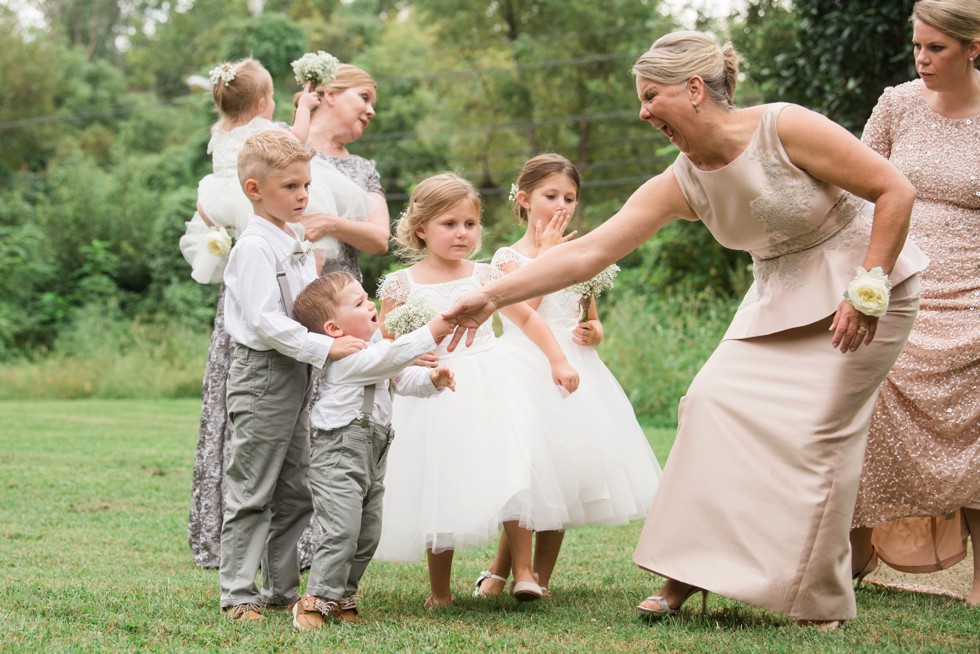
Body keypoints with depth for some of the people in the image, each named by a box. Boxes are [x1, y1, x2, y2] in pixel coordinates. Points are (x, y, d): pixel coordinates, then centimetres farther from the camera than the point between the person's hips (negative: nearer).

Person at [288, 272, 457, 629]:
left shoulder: (374, 343, 13)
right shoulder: (345, 356, -18)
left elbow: (402, 376, 20)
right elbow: (387, 358, -32)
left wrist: (431, 379, 0)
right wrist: (430, 333, -35)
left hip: (372, 456, 10)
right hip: (338, 454, -10)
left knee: (368, 533, 10)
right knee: (342, 530, -15)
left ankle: (341, 596, 20)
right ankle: (317, 599, -7)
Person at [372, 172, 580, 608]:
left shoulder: (486, 277, 6)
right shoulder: (400, 286, -1)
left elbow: (526, 318, 18)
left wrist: (558, 362, 13)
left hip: (490, 392, 1)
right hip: (433, 396, -1)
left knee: (511, 476, -13)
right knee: (439, 488, 2)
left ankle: (523, 571, -4)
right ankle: (440, 591, 15)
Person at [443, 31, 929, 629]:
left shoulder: (787, 129, -22)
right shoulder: (680, 186, -5)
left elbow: (895, 190, -19)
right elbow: (587, 252, -8)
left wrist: (866, 290, -22)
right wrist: (491, 297, -14)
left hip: (862, 292, -6)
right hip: (779, 299, 6)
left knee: (813, 430, -13)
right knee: (716, 401, -8)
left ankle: (817, 602, 0)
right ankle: (689, 575, 0)